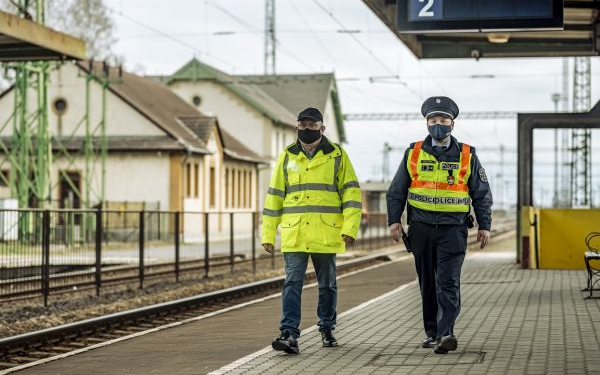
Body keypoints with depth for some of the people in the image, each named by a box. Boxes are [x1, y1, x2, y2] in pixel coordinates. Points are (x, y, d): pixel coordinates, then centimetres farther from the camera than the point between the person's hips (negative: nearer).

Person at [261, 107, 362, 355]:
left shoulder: (337, 156, 4)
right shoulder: (287, 157, 10)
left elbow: (351, 193, 0)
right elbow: (274, 196, 12)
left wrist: (350, 228, -11)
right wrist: (268, 234, 8)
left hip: (326, 234, -1)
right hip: (294, 234, 1)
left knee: (327, 285, 11)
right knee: (292, 283, -8)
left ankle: (327, 329, 26)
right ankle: (289, 334, -12)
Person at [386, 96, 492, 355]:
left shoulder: (467, 156, 5)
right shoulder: (413, 153, 8)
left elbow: (482, 194, 9)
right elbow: (396, 191, 11)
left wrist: (484, 226, 2)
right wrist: (394, 220, 1)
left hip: (453, 228, -2)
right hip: (421, 227, 2)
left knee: (448, 282, -13)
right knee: (428, 284, 8)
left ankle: (446, 333, -21)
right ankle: (432, 333, 18)